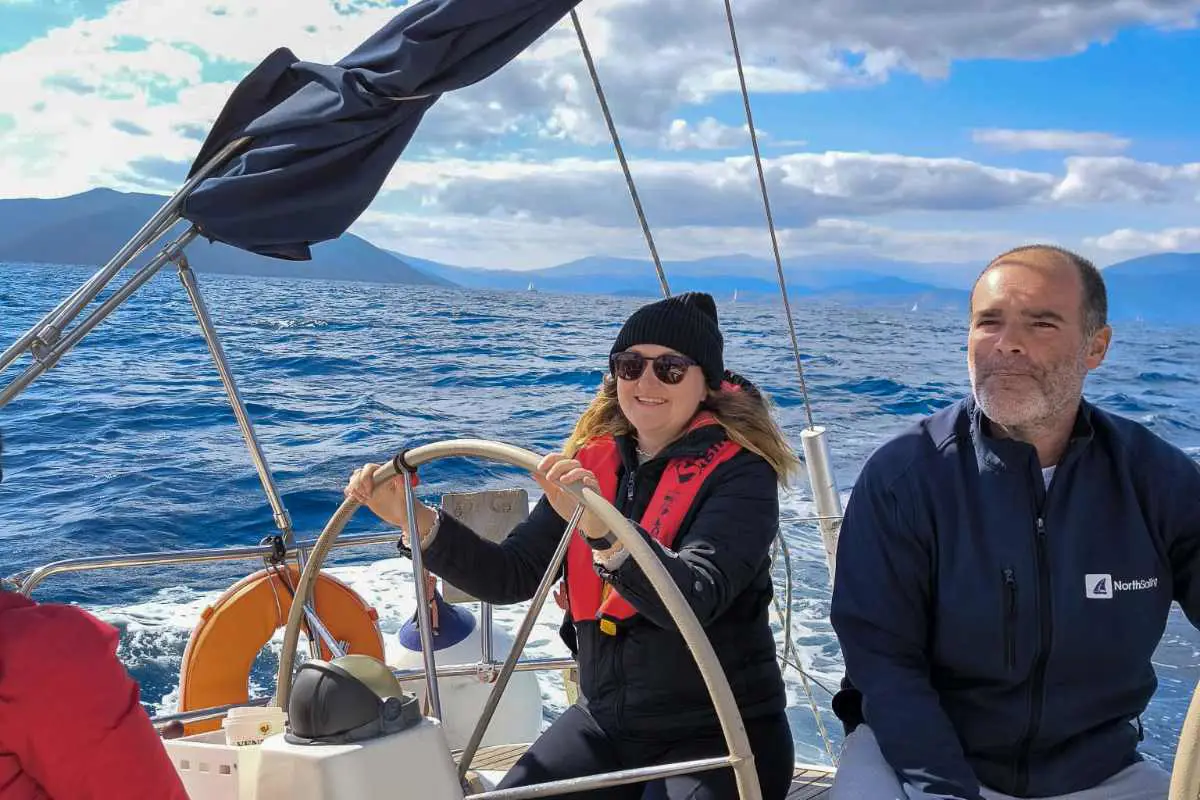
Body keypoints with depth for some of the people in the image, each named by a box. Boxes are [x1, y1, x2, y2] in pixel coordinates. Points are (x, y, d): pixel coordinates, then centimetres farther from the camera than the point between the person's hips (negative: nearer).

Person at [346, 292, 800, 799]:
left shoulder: (740, 472, -13)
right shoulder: (593, 463, 3)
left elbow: (694, 600, -29)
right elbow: (512, 576, -1)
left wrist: (603, 532, -46)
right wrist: (417, 521, -14)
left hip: (722, 731, -4)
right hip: (605, 722, 5)